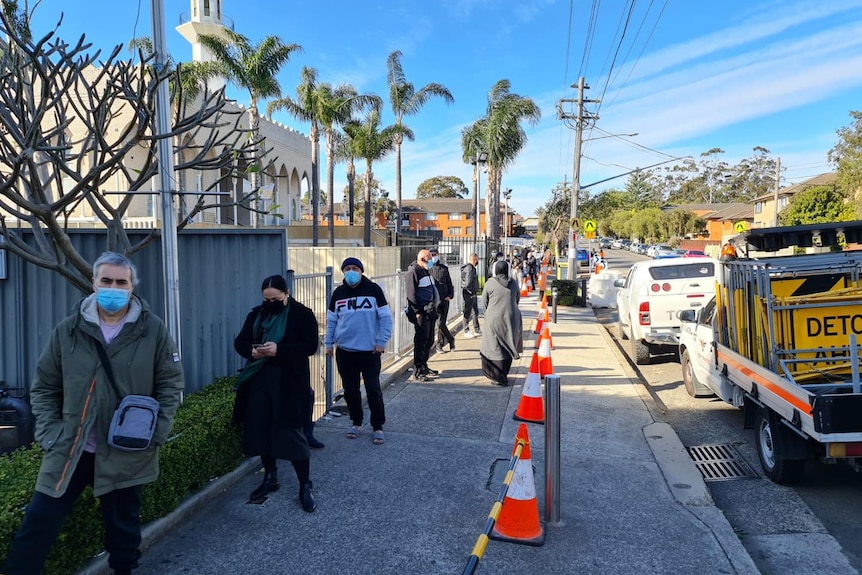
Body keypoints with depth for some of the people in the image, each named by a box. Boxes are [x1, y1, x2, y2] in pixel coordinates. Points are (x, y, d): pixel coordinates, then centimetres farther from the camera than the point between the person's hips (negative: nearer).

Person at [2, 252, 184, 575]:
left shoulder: (153, 331, -5)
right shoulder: (67, 330, -1)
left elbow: (170, 385, 0)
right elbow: (44, 388, 6)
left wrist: (156, 433, -8)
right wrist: (50, 434, -3)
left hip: (127, 454, -1)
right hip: (69, 450, 1)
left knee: (123, 527, 14)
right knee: (37, 527, 7)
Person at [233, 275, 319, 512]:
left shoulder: (302, 314, -5)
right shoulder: (256, 314, 10)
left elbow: (310, 345, -12)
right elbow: (239, 341, 12)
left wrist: (280, 349, -24)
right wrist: (251, 350, -12)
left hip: (289, 384, -5)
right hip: (259, 382, 5)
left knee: (292, 433, -3)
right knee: (260, 430, 10)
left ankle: (305, 486, 9)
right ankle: (270, 478, 29)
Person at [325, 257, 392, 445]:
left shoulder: (373, 289, -4)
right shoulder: (338, 293, 6)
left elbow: (385, 317, -4)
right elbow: (331, 320, 12)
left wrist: (381, 341, -8)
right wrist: (328, 343, 9)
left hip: (370, 350, -3)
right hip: (345, 351, 3)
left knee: (373, 389, 0)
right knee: (350, 389, 11)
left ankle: (378, 427, 12)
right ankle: (356, 423, 27)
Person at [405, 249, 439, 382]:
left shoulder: (426, 271, 18)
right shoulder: (413, 271, -11)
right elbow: (411, 294, -16)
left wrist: (434, 308, 18)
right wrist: (417, 312, -18)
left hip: (429, 311, 9)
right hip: (421, 313, -9)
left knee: (429, 340, 14)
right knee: (421, 341, -7)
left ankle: (424, 366, 25)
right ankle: (417, 371, -2)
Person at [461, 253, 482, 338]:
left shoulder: (472, 268, 15)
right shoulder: (469, 268, -18)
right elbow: (468, 283, -24)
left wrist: (475, 292, 13)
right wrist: (472, 292, -16)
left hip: (473, 294, 10)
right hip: (469, 294, -10)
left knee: (475, 312, 15)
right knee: (467, 313, 0)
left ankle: (477, 330, 24)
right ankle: (466, 331, 9)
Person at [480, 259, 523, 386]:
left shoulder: (491, 282, -6)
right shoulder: (513, 283, 2)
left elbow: (484, 301, 1)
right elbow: (517, 298, 13)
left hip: (494, 319, -3)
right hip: (511, 318, 3)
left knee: (495, 347, 5)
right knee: (507, 347, 15)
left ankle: (498, 378, 7)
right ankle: (504, 375, 25)